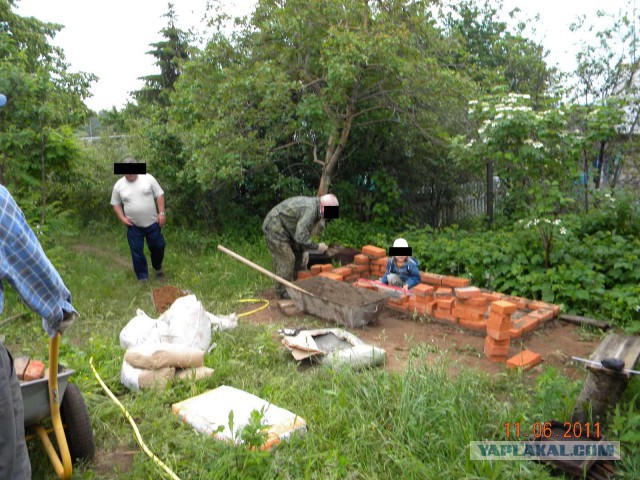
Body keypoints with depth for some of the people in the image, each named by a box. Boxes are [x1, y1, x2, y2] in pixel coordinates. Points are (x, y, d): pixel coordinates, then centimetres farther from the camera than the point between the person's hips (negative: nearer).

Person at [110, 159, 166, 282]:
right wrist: (122, 218, -7)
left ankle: (157, 267, 37)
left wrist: (161, 213, -9)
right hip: (133, 226, 0)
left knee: (158, 246, 9)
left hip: (152, 222, 0)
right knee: (137, 252, 4)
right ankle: (142, 276, 17)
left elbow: (159, 195, -3)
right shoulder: (119, 185, -3)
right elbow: (116, 204, 6)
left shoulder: (148, 178, -6)